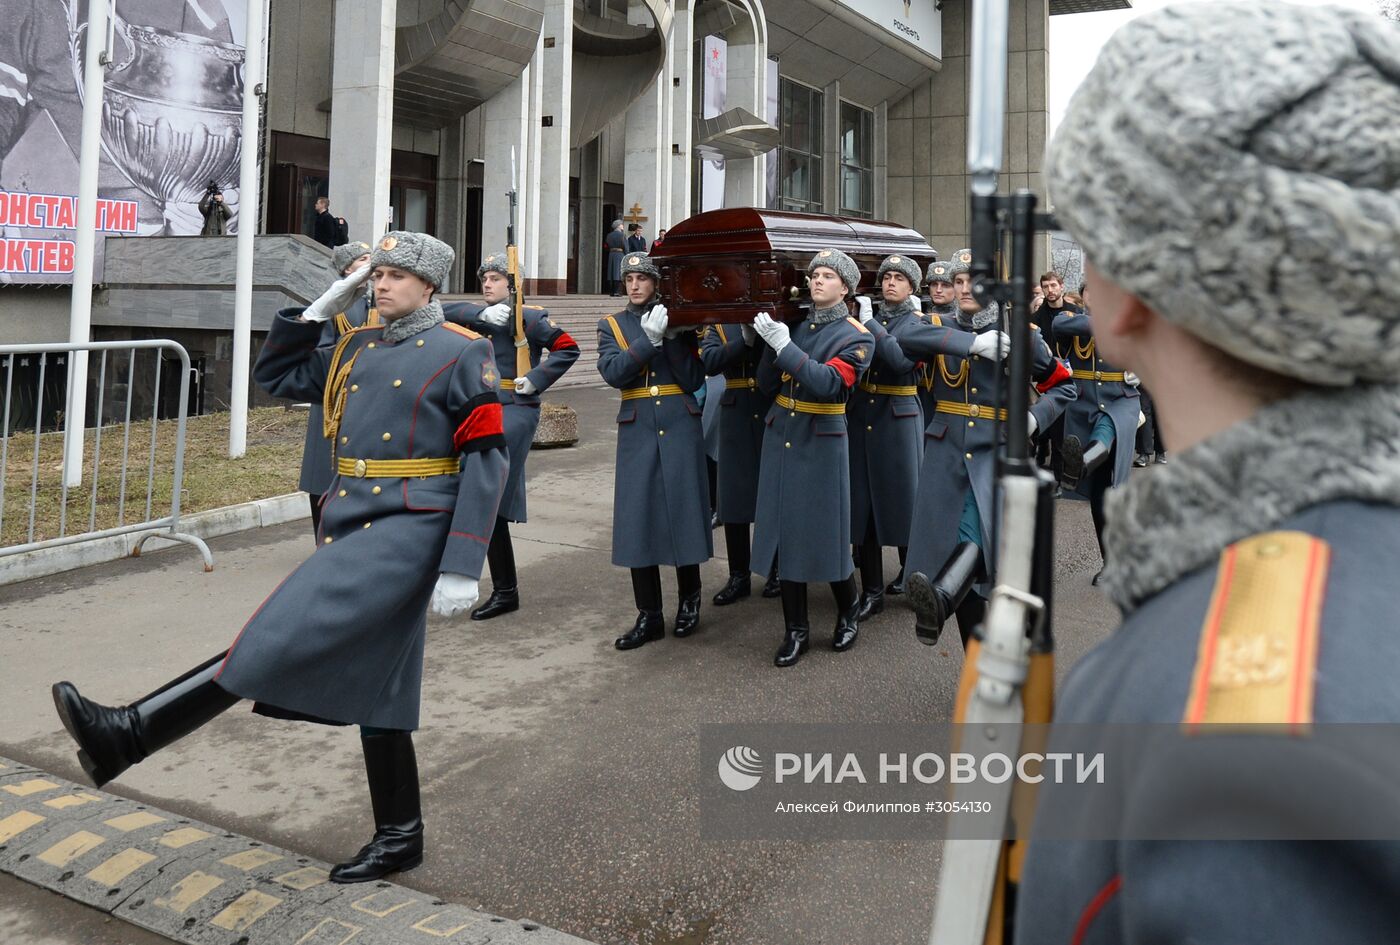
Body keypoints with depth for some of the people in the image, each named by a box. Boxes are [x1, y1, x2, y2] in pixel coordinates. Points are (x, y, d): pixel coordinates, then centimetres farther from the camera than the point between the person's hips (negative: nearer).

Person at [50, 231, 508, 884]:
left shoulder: (462, 353, -5)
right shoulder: (356, 348, 16)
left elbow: (487, 461, -11)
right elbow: (276, 376, 24)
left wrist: (461, 567, -17)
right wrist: (323, 306, 13)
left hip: (409, 529, -8)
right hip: (349, 527, 8)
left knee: (288, 631, -20)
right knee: (374, 683, 9)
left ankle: (130, 733, -18)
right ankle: (399, 837, 19)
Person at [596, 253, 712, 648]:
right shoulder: (611, 325, 10)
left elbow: (695, 380, -3)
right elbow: (613, 373, -9)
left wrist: (672, 337, -12)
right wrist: (648, 338, -17)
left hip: (680, 427, -1)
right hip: (637, 432, 1)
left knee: (684, 511, 2)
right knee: (638, 518, 0)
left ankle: (689, 601, 22)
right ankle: (649, 616, 10)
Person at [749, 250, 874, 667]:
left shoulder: (856, 337, -6)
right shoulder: (794, 325, 8)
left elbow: (828, 385, -21)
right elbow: (767, 386, 5)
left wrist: (784, 345, -25)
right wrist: (770, 342, -11)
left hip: (821, 444, -4)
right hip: (780, 439, 5)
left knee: (825, 533, 1)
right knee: (783, 532, 5)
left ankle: (848, 610, 28)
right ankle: (796, 630, 15)